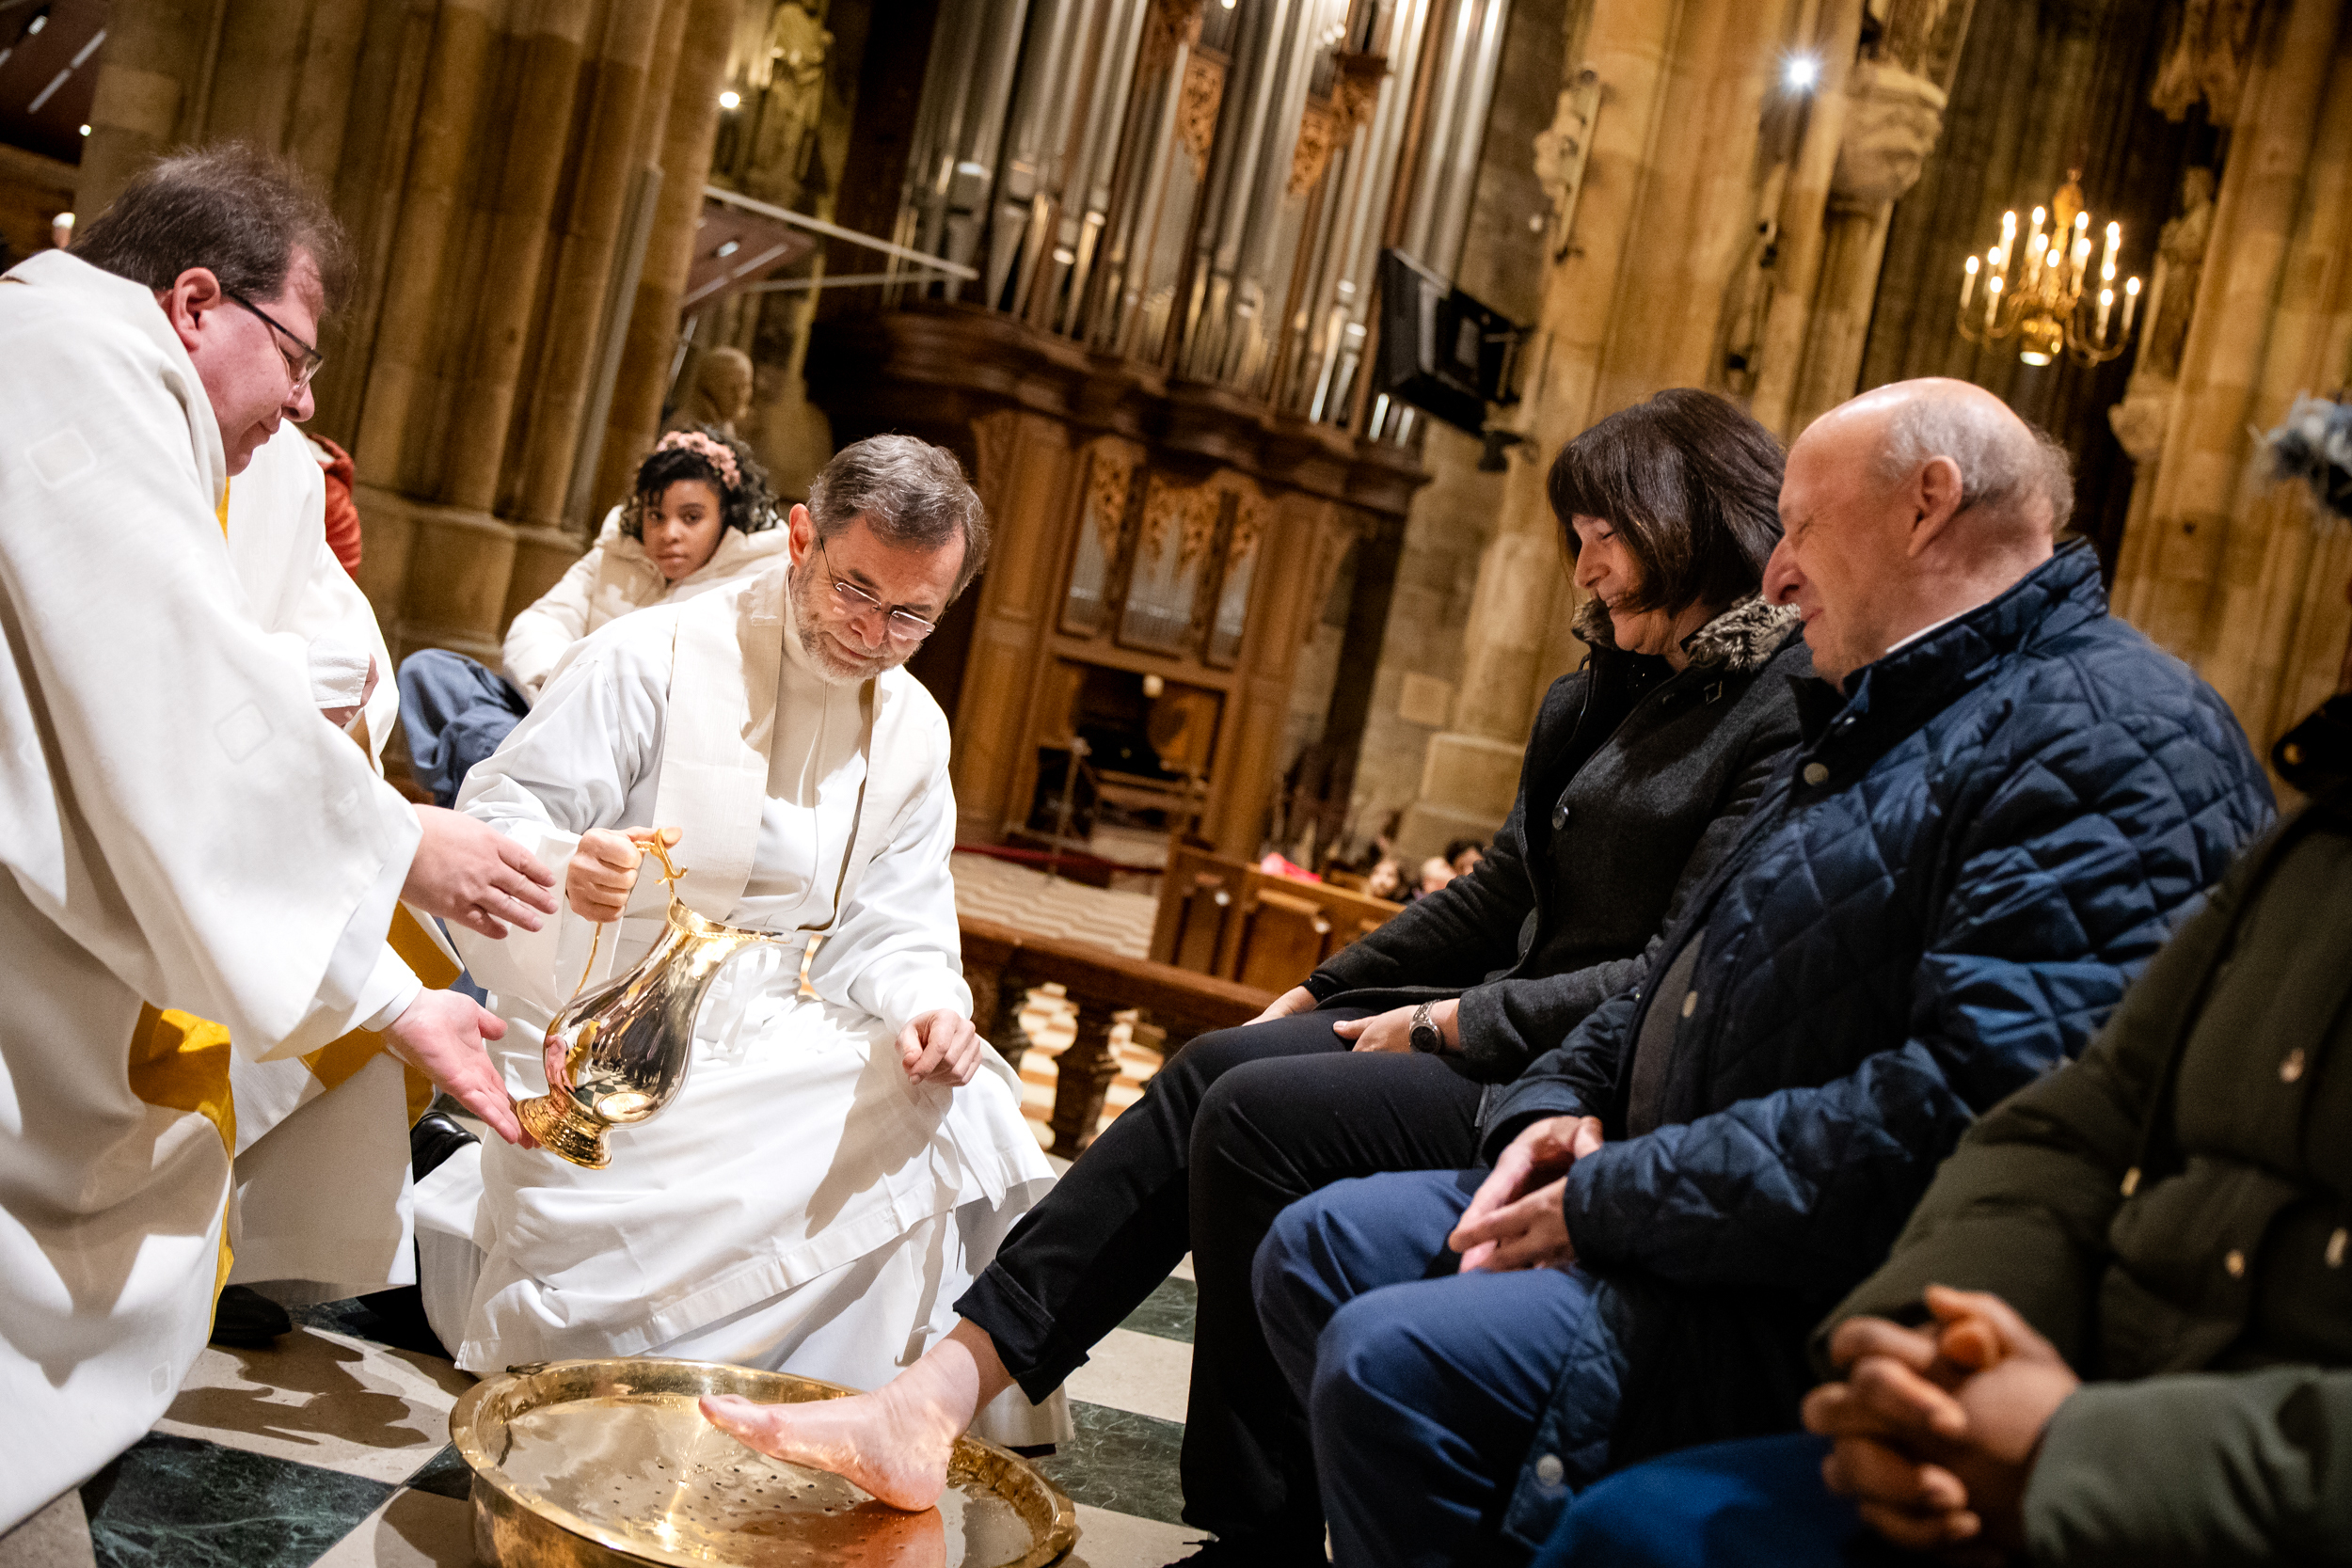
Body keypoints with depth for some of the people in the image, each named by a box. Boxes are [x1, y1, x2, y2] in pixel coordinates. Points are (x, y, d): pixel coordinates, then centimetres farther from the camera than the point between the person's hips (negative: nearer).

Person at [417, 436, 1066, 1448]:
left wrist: (925, 1007, -19)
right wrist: (565, 864, -39)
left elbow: (889, 931, 6)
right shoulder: (653, 658, -10)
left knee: (955, 1100, -22)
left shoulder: (913, 729, 8)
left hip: (769, 1039, 5)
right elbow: (493, 823, -14)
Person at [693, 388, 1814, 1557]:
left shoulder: (1790, 710, -12)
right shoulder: (1603, 693, 17)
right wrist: (1322, 993, 11)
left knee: (1260, 1111, -21)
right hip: (1506, 1028, 8)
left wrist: (1456, 1025, -15)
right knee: (1213, 1072, -10)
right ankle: (937, 1398, -14)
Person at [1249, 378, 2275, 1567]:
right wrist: (1562, 1103, 4)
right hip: (1666, 1208, 10)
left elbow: (1978, 1109, -28)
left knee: (1393, 1364, -25)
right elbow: (1679, 970, 25)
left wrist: (1612, 1200, -21)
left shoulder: (2115, 738, -16)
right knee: (1317, 1249, 6)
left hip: (1821, 1314, -10)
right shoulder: (1873, 720, 19)